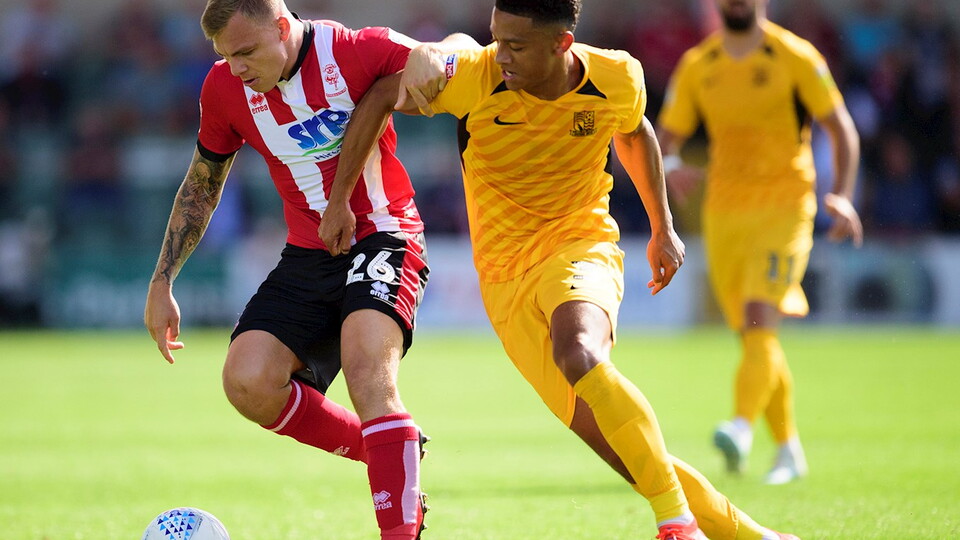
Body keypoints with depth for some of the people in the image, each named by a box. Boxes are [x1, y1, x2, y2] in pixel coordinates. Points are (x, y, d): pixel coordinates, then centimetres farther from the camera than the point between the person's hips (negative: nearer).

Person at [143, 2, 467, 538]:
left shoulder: (360, 51, -17)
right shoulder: (224, 88, -3)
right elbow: (201, 186, 13)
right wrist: (162, 282, 11)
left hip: (383, 237, -5)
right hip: (308, 254, 5)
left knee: (366, 365, -30)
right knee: (248, 382, -14)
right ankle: (392, 452, 5)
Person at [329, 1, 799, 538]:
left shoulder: (618, 79, -9)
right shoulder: (475, 76, -15)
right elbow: (379, 96, -5)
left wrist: (663, 228, 21)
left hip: (581, 246, -1)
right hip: (505, 278, 1)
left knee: (579, 353, -37)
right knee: (629, 454, -7)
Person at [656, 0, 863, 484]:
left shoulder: (794, 57, -2)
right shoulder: (696, 66, 8)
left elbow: (842, 129, 1)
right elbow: (663, 138, 10)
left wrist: (841, 195, -13)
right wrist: (669, 166, -15)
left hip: (784, 205, -4)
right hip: (724, 211, 4)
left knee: (759, 317, -22)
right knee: (752, 334, 7)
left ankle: (742, 426, -35)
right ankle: (789, 450, 18)